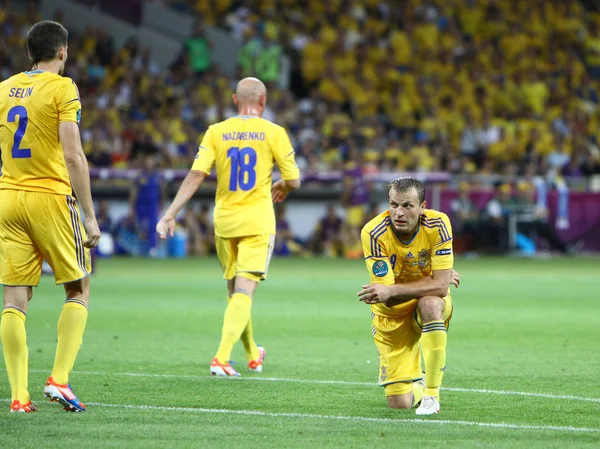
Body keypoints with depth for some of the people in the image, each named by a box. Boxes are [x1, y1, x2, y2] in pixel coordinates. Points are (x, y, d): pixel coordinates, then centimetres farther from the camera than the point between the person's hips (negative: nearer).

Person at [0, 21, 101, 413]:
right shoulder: (62, 88, -6)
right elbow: (73, 156, -13)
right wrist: (90, 216, -11)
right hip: (51, 197, -5)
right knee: (79, 290, 9)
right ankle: (59, 379, -3)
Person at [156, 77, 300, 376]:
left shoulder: (216, 132, 0)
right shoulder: (273, 133, -4)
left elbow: (196, 175, -8)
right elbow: (294, 181, -2)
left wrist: (171, 214, -6)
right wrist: (282, 188, 22)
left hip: (224, 221, 3)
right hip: (258, 221, -3)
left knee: (235, 289, 18)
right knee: (244, 291, -8)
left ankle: (252, 355, 33)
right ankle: (221, 357, -23)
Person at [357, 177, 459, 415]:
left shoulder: (438, 224, -22)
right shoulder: (373, 233, -24)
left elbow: (439, 287, -28)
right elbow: (388, 299, -26)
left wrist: (391, 290, -39)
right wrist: (435, 282, -25)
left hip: (431, 307, 0)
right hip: (391, 316, 0)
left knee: (430, 303, -39)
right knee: (399, 403, -6)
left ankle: (432, 394, -25)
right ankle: (417, 386, 36)